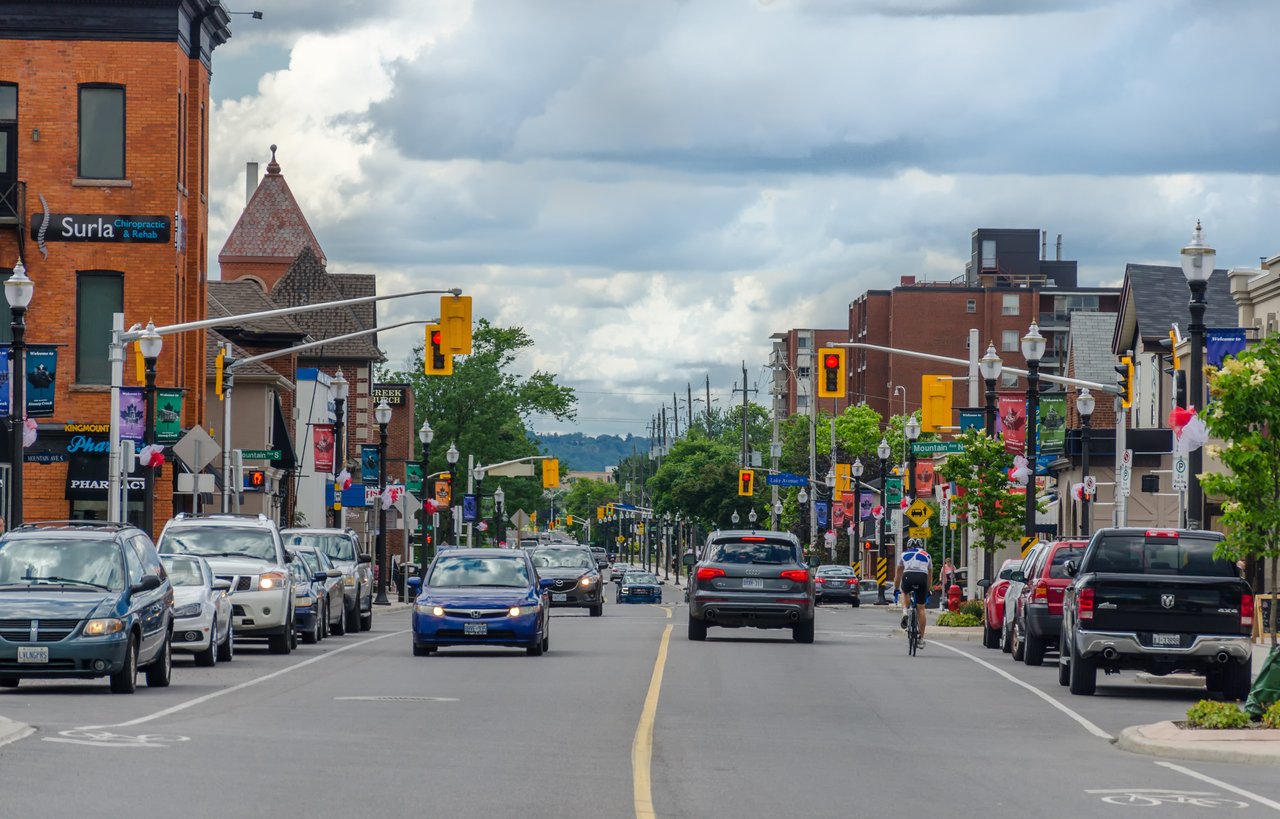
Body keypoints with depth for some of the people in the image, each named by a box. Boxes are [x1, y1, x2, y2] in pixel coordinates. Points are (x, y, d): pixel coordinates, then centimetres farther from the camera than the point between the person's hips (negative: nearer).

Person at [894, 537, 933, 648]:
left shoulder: (904, 554, 27)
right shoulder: (927, 555, 30)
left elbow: (898, 574, 33)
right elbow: (930, 575, 38)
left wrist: (896, 589, 43)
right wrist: (928, 591, 49)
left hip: (908, 577, 0)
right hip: (922, 578, 0)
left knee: (905, 592, 35)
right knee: (920, 608, 9)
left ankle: (905, 613, 8)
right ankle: (921, 639, 10)